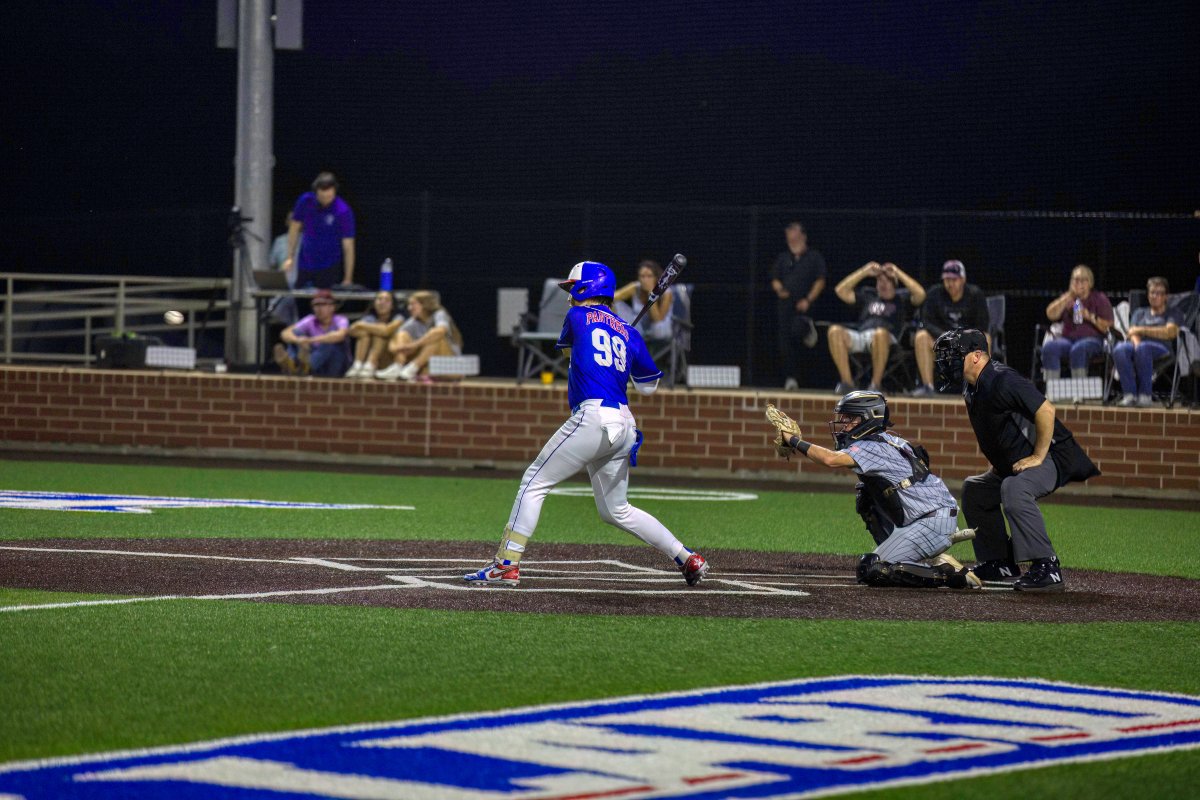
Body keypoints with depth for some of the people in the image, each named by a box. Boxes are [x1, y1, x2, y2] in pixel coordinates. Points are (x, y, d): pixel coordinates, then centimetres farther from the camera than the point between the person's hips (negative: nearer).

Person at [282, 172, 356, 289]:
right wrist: (290, 257, 4)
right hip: (305, 265, 4)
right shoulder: (305, 201, -8)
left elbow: (348, 246, -17)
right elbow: (295, 229, 7)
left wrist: (348, 279, -18)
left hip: (330, 268, -4)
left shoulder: (343, 211, -19)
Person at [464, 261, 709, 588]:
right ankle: (688, 559, 13)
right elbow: (648, 386, 22)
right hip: (623, 425, 7)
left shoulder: (578, 316, 5)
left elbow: (566, 348, 27)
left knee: (535, 483, -1)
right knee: (616, 511, 18)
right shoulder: (629, 333, 17)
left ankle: (506, 565, -9)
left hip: (593, 417, -7)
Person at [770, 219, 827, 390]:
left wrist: (808, 300, -13)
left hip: (803, 305, -4)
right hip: (785, 304, 4)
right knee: (786, 343, -1)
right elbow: (775, 280, 18)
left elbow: (820, 282, -1)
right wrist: (779, 289, -5)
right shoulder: (783, 258, 17)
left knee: (797, 330, -30)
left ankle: (808, 328, 6)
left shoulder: (814, 257, 4)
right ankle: (791, 378, 3)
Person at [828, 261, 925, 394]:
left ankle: (875, 384, -34)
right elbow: (840, 290, 27)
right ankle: (847, 382, -29)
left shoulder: (901, 300, 21)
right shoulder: (868, 296, 33)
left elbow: (920, 294, 2)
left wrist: (898, 273, 7)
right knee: (835, 331, -27)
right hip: (860, 337, 4)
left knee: (880, 333, -43)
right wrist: (864, 272, 22)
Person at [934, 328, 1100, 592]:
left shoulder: (1002, 380, -23)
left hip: (1053, 456, -11)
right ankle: (999, 563, 23)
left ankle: (1046, 567, -36)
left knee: (1014, 488, -36)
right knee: (974, 490, 19)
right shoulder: (974, 389, 8)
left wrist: (1038, 457, -26)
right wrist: (998, 462, 16)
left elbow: (1046, 410, -30)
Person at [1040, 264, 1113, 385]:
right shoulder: (1067, 298, 20)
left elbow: (1108, 327, 2)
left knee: (1078, 349, -40)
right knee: (1049, 347, -31)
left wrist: (1090, 317, -12)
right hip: (1068, 338, 3)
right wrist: (1068, 297, -4)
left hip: (1092, 340, -3)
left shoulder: (1099, 299, 10)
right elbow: (1051, 315, 3)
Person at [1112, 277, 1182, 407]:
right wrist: (1136, 343, -11)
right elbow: (1133, 333, 13)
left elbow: (1170, 332, 0)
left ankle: (1145, 395, -39)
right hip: (1137, 346, 3)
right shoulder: (1140, 312, 31)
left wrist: (1143, 330, -4)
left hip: (1162, 349, -3)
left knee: (1143, 348, -41)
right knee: (1119, 349, -34)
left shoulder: (1173, 314, 21)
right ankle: (1129, 395, -41)